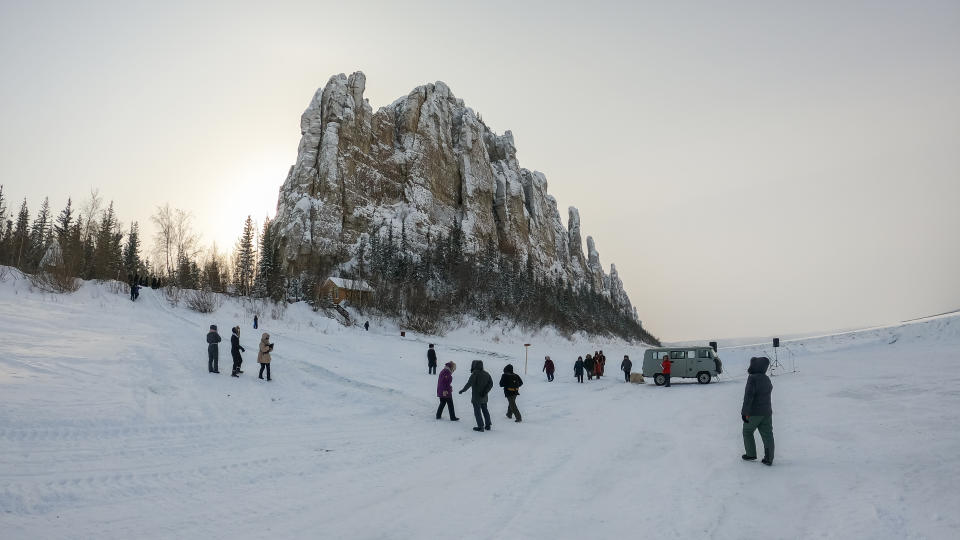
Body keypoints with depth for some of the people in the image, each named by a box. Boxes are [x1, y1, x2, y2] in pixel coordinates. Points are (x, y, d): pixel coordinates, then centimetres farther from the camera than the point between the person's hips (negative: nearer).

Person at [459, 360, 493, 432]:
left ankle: (480, 426, -2)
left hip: (476, 396, -6)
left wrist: (462, 390, -4)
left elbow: (469, 383, -16)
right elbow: (491, 384, 0)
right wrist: (485, 392, -6)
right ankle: (488, 425, 20)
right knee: (485, 410, 18)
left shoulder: (475, 373, -13)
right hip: (484, 397, 6)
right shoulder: (486, 374, 6)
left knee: (477, 411, 1)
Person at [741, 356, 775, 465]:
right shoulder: (767, 379, 6)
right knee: (767, 435, 6)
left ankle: (751, 454, 18)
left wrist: (745, 412, -22)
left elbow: (748, 396, -23)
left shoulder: (752, 378, -19)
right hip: (767, 412, 6)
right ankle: (769, 459, 6)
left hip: (754, 412, -6)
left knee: (747, 432, 13)